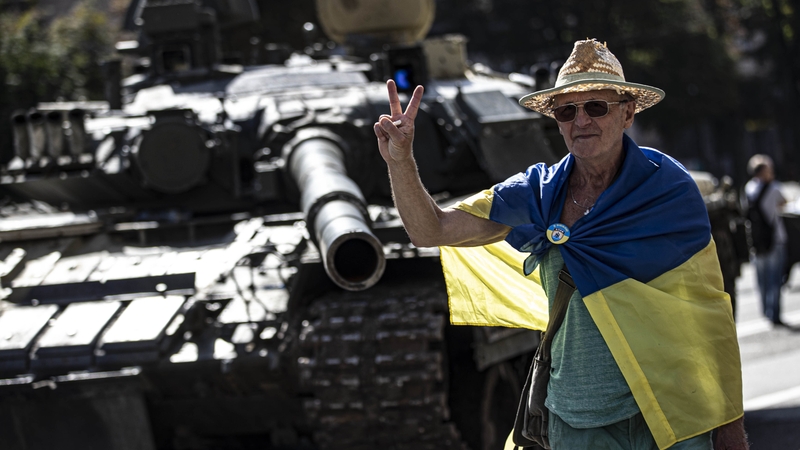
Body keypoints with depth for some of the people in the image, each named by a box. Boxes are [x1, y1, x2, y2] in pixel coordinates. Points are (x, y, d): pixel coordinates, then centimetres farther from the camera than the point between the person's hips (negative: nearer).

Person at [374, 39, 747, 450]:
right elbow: (430, 231, 3)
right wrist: (400, 161, -15)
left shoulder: (668, 188, -4)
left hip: (668, 415, -3)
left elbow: (710, 312, -4)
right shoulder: (539, 193, 4)